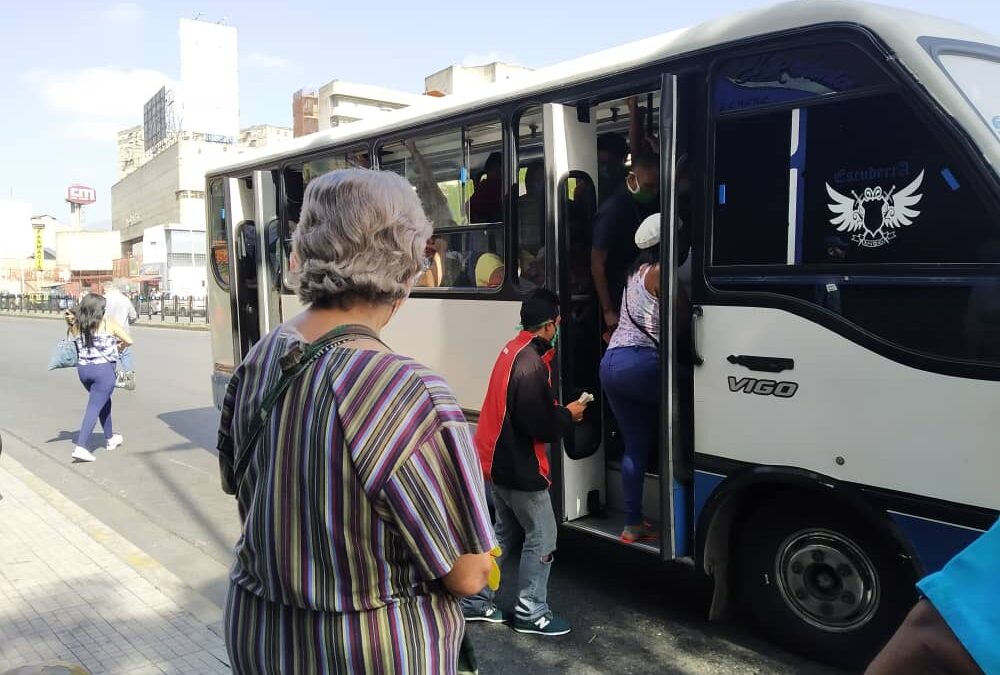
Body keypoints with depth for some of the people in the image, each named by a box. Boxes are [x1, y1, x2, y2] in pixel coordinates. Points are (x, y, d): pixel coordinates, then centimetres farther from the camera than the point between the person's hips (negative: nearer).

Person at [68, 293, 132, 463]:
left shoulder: (76, 326, 2)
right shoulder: (109, 324, -7)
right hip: (104, 369, -6)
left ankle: (110, 439, 36)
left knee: (105, 401, 24)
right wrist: (118, 347, 19)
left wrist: (71, 320, 6)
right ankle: (81, 447, -13)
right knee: (94, 407, -4)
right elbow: (129, 341, -3)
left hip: (83, 369, 6)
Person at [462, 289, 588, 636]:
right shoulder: (532, 364, -25)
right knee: (542, 537, 5)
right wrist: (568, 415, -7)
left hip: (499, 461, 10)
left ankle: (475, 600, 29)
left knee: (505, 532, 21)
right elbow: (539, 425, -25)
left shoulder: (513, 349, 6)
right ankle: (531, 613, 16)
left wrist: (558, 411, 7)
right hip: (520, 467, -10)